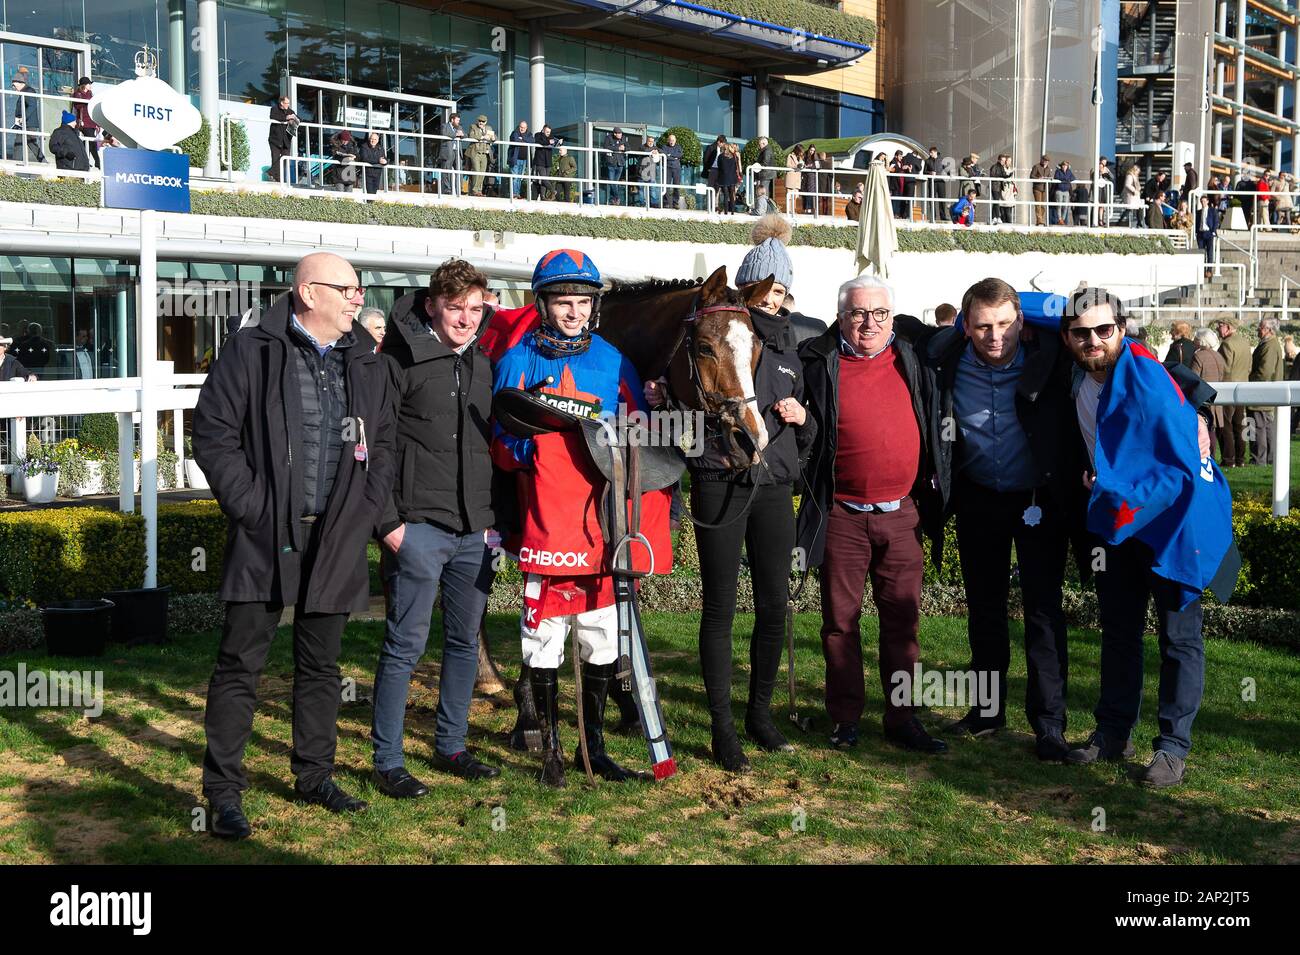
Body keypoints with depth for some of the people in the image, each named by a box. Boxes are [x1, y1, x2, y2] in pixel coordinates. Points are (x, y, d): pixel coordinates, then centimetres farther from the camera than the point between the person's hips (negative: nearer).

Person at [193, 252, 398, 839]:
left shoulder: (369, 366, 11)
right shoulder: (252, 352, -4)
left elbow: (383, 447, 16)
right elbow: (214, 434, -6)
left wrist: (365, 512, 4)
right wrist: (252, 508, -12)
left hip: (336, 542, 5)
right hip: (265, 536, -4)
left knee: (321, 665, 14)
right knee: (241, 664, -1)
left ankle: (315, 775, 28)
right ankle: (223, 791, 8)